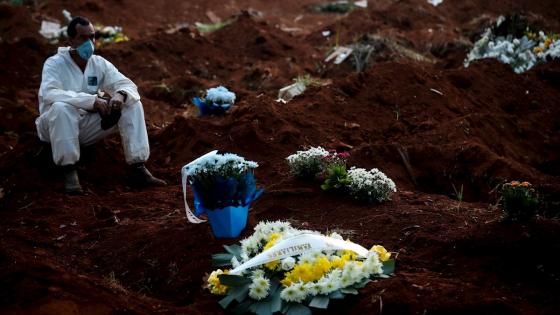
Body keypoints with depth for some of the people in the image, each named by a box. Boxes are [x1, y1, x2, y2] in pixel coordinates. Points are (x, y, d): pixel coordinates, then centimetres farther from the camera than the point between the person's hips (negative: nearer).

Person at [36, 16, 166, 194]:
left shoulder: (100, 64, 1)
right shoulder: (54, 64, -14)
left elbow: (128, 85, -2)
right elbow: (49, 94, -32)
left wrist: (120, 94, -29)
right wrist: (92, 100, -39)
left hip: (87, 128, 5)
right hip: (57, 126, -5)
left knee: (133, 105, -9)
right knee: (61, 107, -39)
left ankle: (138, 169, -15)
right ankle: (69, 172, -30)